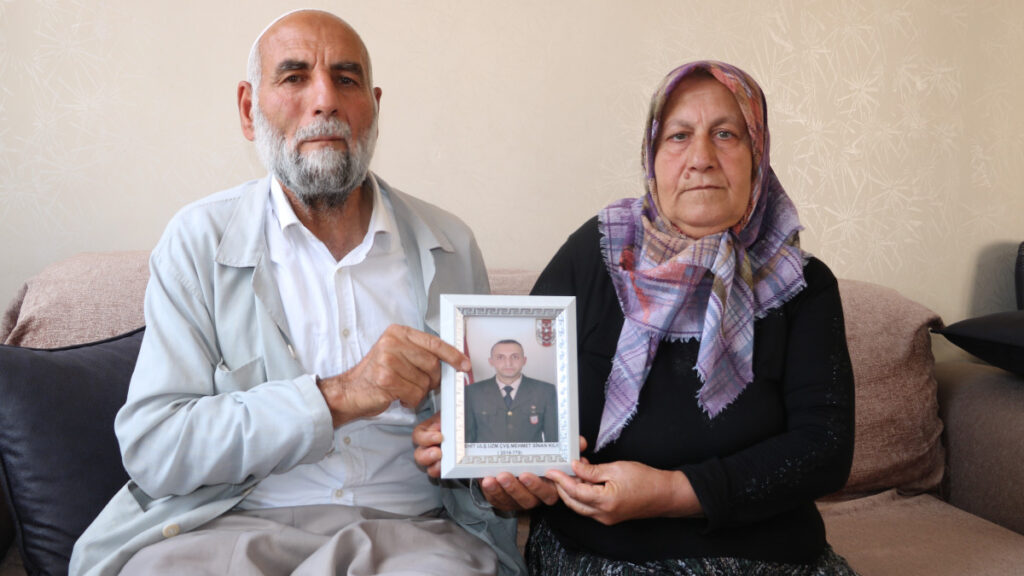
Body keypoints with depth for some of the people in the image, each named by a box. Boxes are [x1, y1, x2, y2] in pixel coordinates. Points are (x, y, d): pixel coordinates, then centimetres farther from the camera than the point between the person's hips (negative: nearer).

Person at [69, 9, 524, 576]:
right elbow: (150, 447, -9)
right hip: (234, 523, 0)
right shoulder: (198, 240, 0)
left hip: (411, 528, 1)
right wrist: (338, 396, -20)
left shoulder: (449, 245, 8)